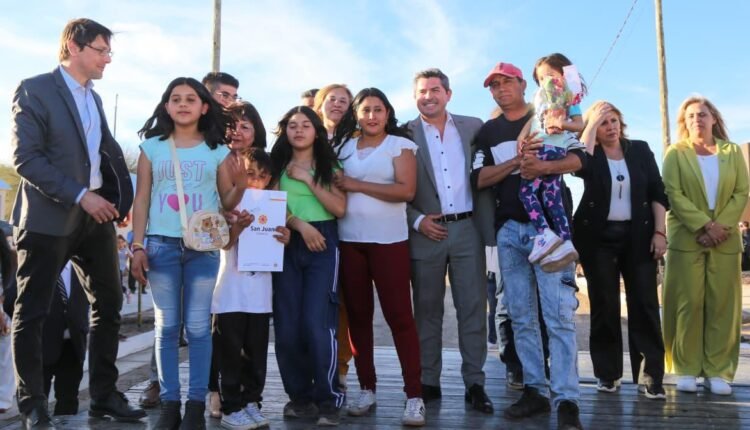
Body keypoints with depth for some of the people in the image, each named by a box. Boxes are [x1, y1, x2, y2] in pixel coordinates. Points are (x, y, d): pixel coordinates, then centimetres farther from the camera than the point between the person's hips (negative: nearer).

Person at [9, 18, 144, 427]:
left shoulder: (93, 98, 15)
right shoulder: (35, 89, -7)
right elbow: (25, 158, -16)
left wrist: (120, 197, 1)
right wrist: (80, 196, -20)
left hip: (95, 214, 8)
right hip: (48, 217, -7)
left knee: (109, 304, 10)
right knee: (31, 312, 3)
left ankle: (104, 395, 22)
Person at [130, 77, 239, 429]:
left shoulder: (217, 150, 7)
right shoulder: (152, 146, 8)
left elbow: (227, 203, 9)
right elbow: (141, 200, 7)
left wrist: (241, 183, -11)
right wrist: (137, 246, 0)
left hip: (204, 247, 0)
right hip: (162, 245, 1)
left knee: (198, 327, 1)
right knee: (166, 326, 5)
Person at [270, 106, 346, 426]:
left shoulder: (329, 166, 11)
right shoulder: (277, 166, 14)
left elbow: (340, 209, -1)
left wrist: (308, 180, -4)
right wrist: (300, 224, -12)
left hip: (323, 245, -2)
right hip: (287, 246, 2)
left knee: (316, 323, -12)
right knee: (286, 326, -1)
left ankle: (328, 400, -2)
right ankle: (300, 396, 15)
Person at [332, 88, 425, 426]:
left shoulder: (400, 145, 1)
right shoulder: (343, 146, 12)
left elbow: (406, 190, -12)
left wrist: (356, 185, -11)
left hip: (389, 240, -4)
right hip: (348, 240, 4)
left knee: (399, 315, -5)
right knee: (357, 315, 7)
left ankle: (414, 395, 1)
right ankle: (366, 388, 19)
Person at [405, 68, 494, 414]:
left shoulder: (473, 127, 8)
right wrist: (417, 220, -9)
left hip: (467, 229, 1)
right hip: (426, 232, -1)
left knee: (473, 309, 3)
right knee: (427, 310, 8)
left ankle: (475, 384, 12)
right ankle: (428, 382, 18)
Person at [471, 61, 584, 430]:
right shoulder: (488, 131, 14)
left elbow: (578, 157, -4)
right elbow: (479, 179, 2)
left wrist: (543, 167, -22)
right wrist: (517, 162, -12)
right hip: (509, 230, 4)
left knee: (558, 315, -8)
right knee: (521, 316, 6)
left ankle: (567, 400, -5)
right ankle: (535, 390, 15)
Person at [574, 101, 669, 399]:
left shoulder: (640, 150, 8)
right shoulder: (591, 154, 3)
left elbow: (658, 192, 6)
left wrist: (659, 232, -4)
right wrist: (592, 124, -14)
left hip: (638, 236, 1)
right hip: (598, 237, -1)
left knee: (645, 303, -4)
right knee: (604, 305, 2)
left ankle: (651, 375, 0)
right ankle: (608, 373, 10)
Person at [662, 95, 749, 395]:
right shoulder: (676, 153, 5)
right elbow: (673, 194, -6)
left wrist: (720, 227, -11)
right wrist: (704, 226, -16)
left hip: (725, 240, 2)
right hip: (686, 238, -2)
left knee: (723, 305, 1)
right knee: (688, 304, -2)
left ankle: (718, 372, 7)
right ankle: (686, 370, 4)